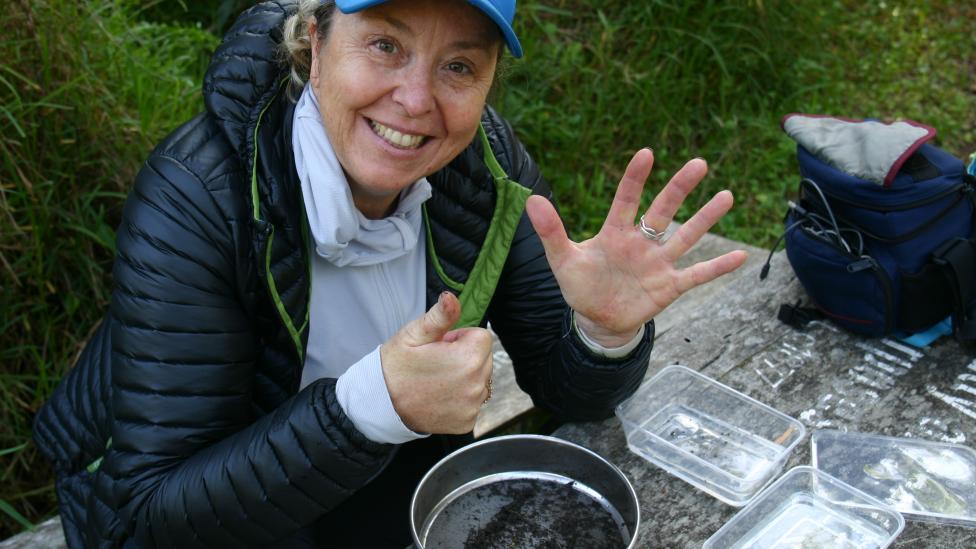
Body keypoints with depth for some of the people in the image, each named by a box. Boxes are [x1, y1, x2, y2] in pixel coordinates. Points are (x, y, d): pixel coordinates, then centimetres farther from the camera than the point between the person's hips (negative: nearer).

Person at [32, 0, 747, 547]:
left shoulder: (487, 162, -16)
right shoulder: (198, 195, -29)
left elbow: (568, 392, -10)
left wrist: (608, 333, -33)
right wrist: (376, 405, -42)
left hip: (395, 490, 3)